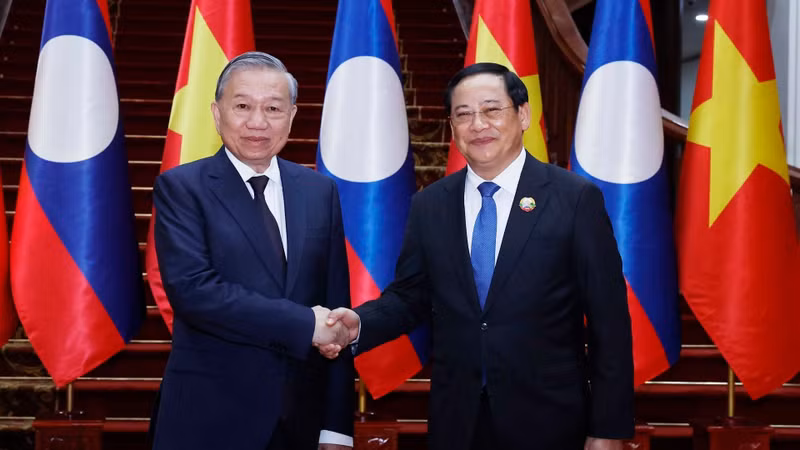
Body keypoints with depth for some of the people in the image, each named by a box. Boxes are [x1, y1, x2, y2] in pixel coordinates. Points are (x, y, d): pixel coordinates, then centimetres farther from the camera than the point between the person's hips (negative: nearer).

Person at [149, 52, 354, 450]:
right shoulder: (181, 187, -4)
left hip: (300, 417, 4)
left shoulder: (319, 192, 6)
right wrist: (304, 324, -19)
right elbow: (190, 288, -18)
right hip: (210, 417, -3)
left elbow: (336, 308, 5)